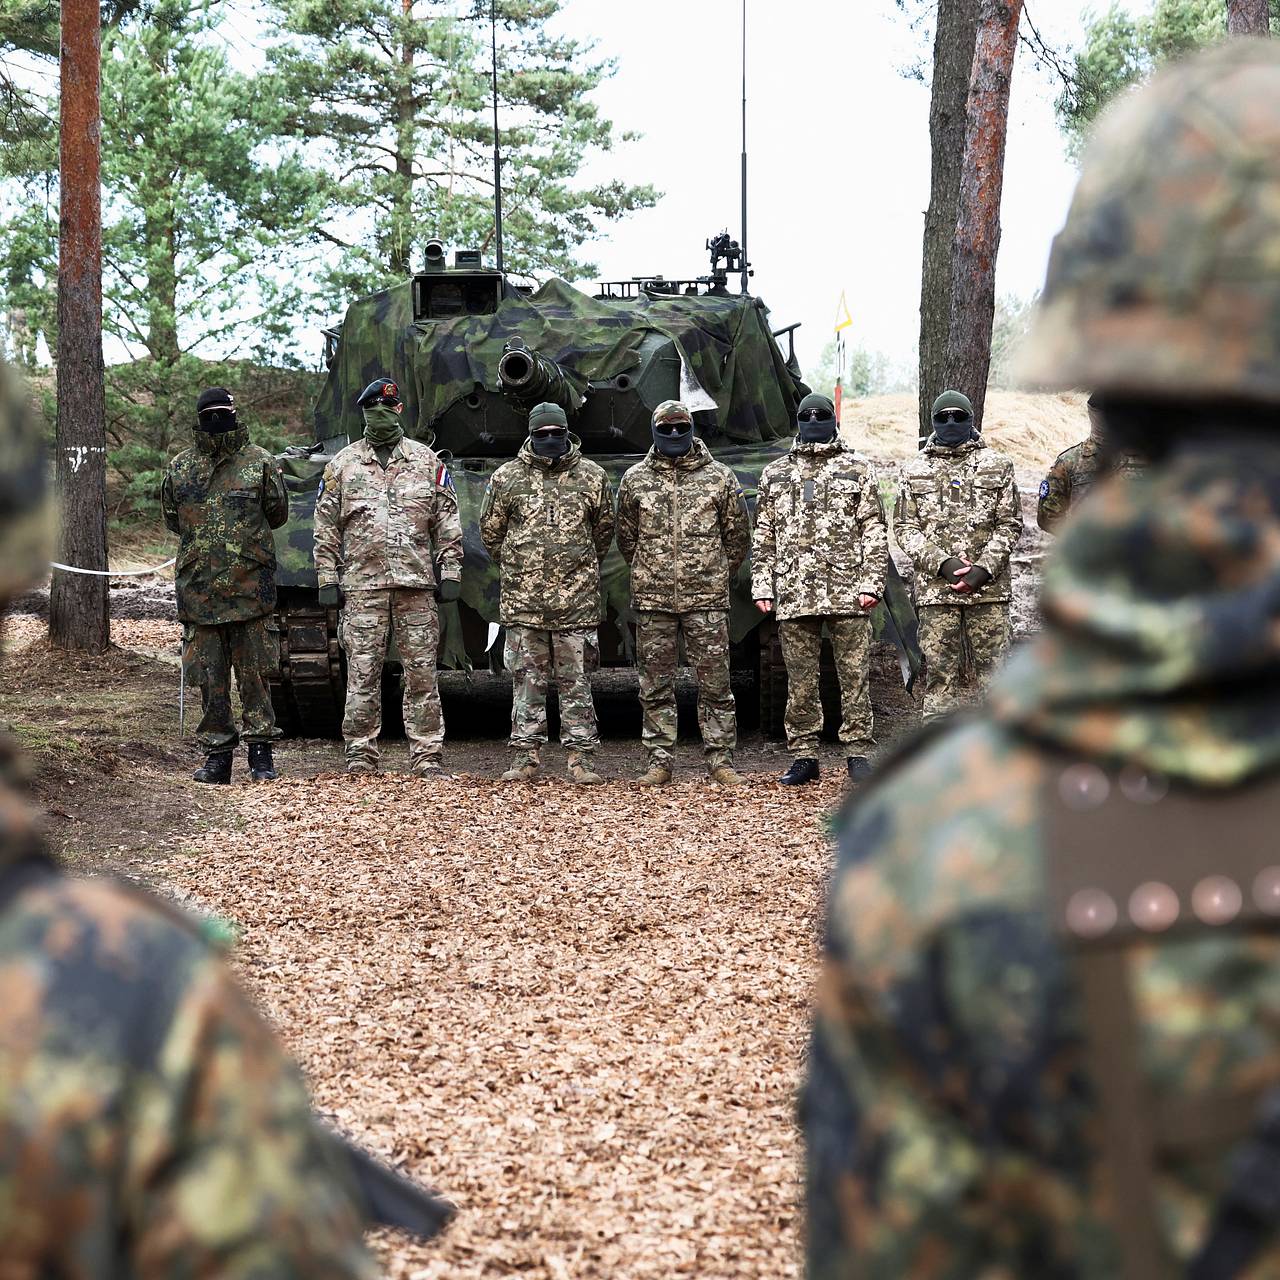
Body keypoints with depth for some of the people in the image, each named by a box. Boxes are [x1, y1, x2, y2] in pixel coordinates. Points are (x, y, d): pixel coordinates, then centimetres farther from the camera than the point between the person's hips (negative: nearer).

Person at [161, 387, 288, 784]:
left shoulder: (260, 463, 2)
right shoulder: (180, 468, 8)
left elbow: (277, 514, 11)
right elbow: (173, 520, 18)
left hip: (250, 586, -2)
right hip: (198, 586, 2)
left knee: (253, 673, 0)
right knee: (210, 677, 4)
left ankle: (260, 750, 6)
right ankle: (217, 753, 11)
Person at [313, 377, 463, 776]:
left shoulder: (427, 461, 9)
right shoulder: (342, 465, 8)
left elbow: (447, 523, 9)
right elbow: (326, 529, 8)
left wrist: (450, 574, 1)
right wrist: (328, 580, 1)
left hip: (416, 584, 0)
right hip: (361, 585, 0)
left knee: (422, 674, 1)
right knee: (362, 676, -1)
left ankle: (427, 758, 5)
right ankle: (360, 757, 6)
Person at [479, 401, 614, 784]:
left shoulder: (592, 476, 5)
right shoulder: (507, 477, 4)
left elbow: (603, 529, 17)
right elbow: (491, 530, 14)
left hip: (577, 599, 0)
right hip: (522, 599, 0)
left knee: (576, 681, 2)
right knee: (526, 679, 5)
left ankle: (581, 756, 6)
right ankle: (526, 755, 10)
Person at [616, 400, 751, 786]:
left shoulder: (719, 477, 3)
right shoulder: (635, 479, 6)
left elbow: (738, 536, 11)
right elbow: (626, 537, 15)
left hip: (707, 599, -1)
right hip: (652, 600, 1)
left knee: (715, 684, 0)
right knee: (656, 687, 5)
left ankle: (721, 761, 6)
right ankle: (659, 762, 11)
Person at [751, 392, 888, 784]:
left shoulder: (858, 469, 8)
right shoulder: (775, 474, 14)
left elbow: (874, 532, 4)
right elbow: (763, 537, 14)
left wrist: (871, 583, -6)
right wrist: (762, 587, 5)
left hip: (848, 593, -2)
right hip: (794, 595, 2)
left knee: (854, 677, -1)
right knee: (800, 682, 4)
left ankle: (857, 753, 7)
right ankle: (804, 757, 10)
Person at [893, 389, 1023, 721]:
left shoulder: (997, 466, 9)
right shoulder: (913, 471, 11)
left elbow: (1009, 524, 5)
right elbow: (905, 528, 5)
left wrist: (984, 568, -10)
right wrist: (942, 563, -11)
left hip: (989, 587, 0)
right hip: (934, 588, 0)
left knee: (991, 669, 0)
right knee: (940, 673, 1)